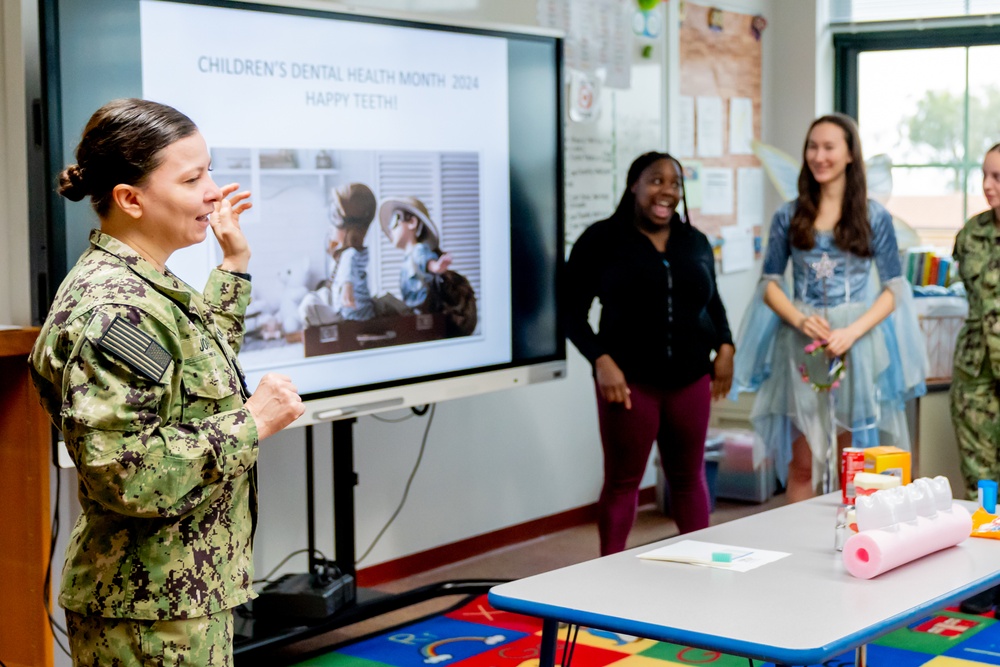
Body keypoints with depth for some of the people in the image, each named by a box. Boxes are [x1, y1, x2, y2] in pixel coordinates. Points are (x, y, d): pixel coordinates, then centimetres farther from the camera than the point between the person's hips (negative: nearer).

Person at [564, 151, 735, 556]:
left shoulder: (695, 242, 11)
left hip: (690, 378, 4)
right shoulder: (602, 240, -2)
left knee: (689, 476, 12)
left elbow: (713, 302, 23)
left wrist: (724, 347, 7)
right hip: (629, 380, -4)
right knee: (622, 481, 3)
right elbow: (573, 313, -2)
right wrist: (601, 361, -14)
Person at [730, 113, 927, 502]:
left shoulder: (874, 217, 2)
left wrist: (852, 332, -14)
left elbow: (893, 289, 0)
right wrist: (800, 320, -13)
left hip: (857, 345, -1)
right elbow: (769, 283, 6)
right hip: (801, 350, 1)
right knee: (801, 463, 5)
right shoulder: (788, 217, 6)